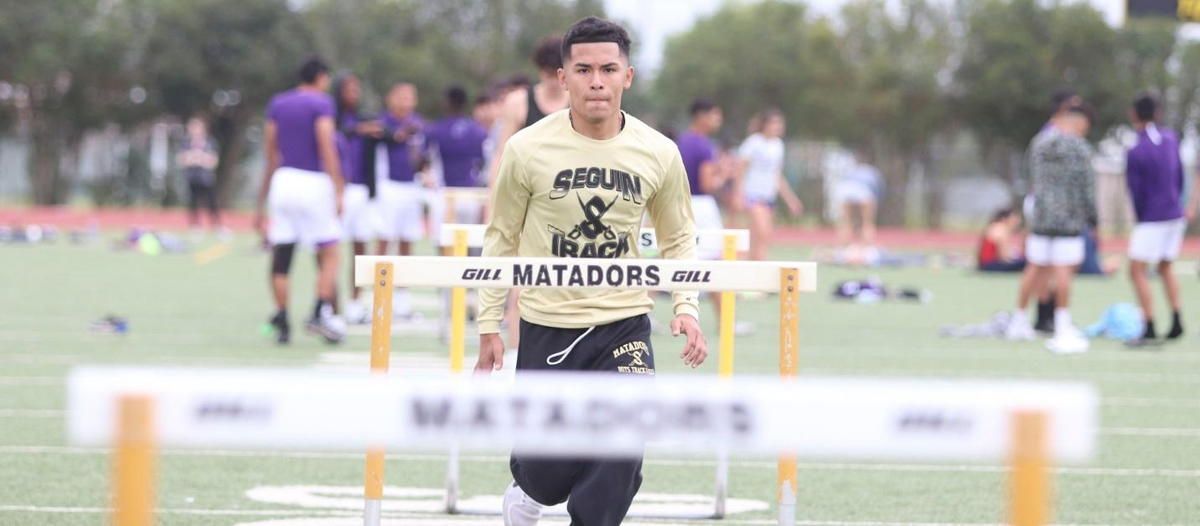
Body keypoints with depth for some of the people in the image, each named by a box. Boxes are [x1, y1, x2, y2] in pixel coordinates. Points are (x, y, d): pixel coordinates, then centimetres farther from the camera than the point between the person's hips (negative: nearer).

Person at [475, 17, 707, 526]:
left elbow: (678, 238, 11)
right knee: (546, 476, 6)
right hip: (546, 327, -1)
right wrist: (489, 326, 4)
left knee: (619, 462, -19)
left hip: (624, 328, 1)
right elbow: (501, 239, 4)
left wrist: (686, 307, -4)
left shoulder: (658, 154, -4)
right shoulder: (527, 150, -8)